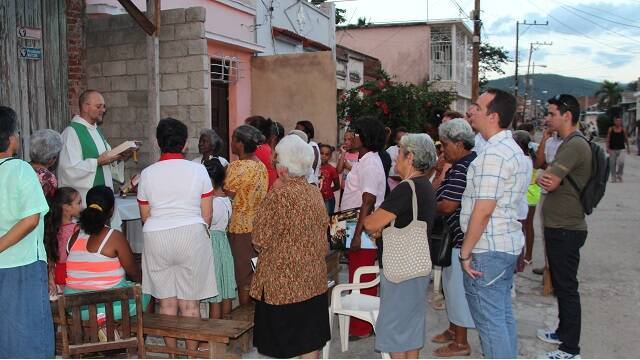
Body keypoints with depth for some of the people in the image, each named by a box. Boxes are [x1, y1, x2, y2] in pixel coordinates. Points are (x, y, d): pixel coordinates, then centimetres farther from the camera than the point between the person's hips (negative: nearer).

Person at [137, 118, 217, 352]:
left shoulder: (147, 174, 2)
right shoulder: (198, 170, -1)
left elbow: (145, 216, 7)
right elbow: (207, 215, 0)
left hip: (156, 239, 1)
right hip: (192, 236, -1)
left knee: (167, 303, 10)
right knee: (190, 304, 5)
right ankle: (192, 353, 12)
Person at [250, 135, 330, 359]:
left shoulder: (278, 195, -18)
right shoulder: (316, 194, 2)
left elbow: (260, 240, -14)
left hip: (283, 279, -6)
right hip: (314, 278, 6)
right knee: (311, 342, 15)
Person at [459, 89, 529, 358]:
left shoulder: (493, 154, -19)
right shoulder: (513, 149, 13)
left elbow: (483, 209, -22)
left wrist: (465, 252, -15)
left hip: (488, 248, -10)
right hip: (508, 245, 10)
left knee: (490, 321, -2)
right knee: (503, 314, 17)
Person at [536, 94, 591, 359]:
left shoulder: (575, 145, -19)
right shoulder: (568, 144, 14)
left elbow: (547, 181, -22)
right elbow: (550, 180, 9)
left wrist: (540, 178, -1)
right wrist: (546, 179, -13)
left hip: (565, 230, -10)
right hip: (560, 227, 10)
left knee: (566, 287, -2)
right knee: (561, 285, 21)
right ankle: (564, 332, 36)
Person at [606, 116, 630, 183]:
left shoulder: (623, 130, 3)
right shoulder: (611, 129, 0)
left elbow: (626, 139, 12)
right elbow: (608, 139, 1)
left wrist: (628, 148, 15)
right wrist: (607, 148, -7)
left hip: (621, 149, 0)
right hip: (612, 149, 0)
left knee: (621, 162, -18)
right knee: (613, 164, 5)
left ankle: (619, 175, 5)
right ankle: (613, 178, 19)